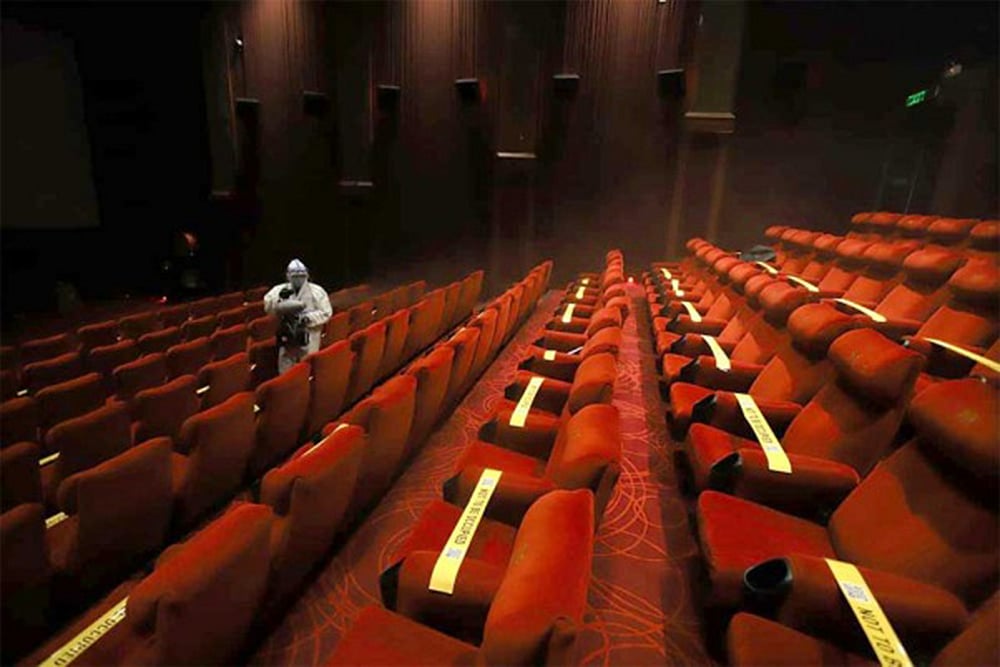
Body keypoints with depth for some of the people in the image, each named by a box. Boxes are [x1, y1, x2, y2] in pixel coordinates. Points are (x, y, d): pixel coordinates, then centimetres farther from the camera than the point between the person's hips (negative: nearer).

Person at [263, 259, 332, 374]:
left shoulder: (317, 291, -2)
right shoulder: (280, 290, 6)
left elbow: (326, 312, -5)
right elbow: (268, 306, -2)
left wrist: (309, 318, -18)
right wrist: (280, 298, -19)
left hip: (309, 337, -3)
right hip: (287, 337, 3)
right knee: (285, 370, 10)